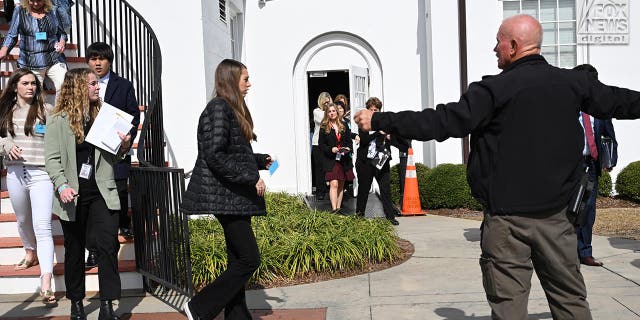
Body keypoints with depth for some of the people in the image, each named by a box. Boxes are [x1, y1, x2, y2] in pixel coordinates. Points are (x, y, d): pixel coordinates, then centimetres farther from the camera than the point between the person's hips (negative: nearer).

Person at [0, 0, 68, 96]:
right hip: (31, 63, 0)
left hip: (54, 60, 1)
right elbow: (12, 35, 8)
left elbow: (62, 33, 19)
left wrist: (62, 42, -2)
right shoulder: (20, 11, 7)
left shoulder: (52, 12, 10)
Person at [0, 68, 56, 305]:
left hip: (41, 173, -4)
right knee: (23, 220, 24)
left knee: (42, 226, -12)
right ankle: (31, 254, 52)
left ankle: (46, 284, -16)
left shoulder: (46, 110, -1)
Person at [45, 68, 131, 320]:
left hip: (101, 192, 2)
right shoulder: (59, 120, -1)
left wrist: (123, 147, -7)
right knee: (75, 250, 11)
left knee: (108, 245, -8)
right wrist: (62, 186, -19)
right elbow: (52, 158, -5)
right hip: (73, 195, -2)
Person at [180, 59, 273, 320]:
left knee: (238, 260, 12)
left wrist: (261, 161, 11)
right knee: (249, 259, -8)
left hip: (235, 197, 10)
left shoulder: (232, 109, 15)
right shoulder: (218, 108, -13)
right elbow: (215, 156, -22)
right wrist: (251, 178, -19)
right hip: (225, 197, -10)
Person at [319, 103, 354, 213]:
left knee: (341, 185, 8)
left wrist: (348, 148, -5)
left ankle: (339, 208, 17)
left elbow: (349, 141, 15)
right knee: (334, 184, -15)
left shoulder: (343, 126, 11)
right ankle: (334, 209, -18)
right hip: (330, 160, -4)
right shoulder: (324, 127, 1)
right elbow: (321, 144, -1)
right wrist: (331, 149, -17)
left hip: (343, 160, 4)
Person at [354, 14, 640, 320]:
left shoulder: (495, 89, -12)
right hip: (555, 214, 4)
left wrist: (380, 120, -10)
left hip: (507, 216, -4)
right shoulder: (574, 82, 3)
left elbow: (441, 122, -16)